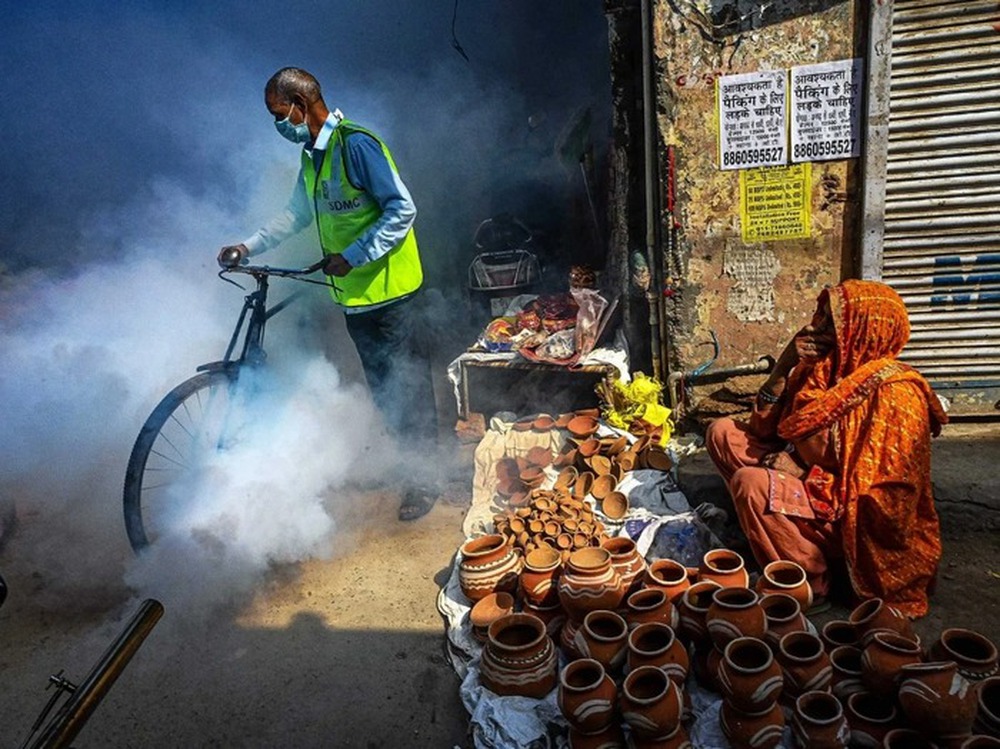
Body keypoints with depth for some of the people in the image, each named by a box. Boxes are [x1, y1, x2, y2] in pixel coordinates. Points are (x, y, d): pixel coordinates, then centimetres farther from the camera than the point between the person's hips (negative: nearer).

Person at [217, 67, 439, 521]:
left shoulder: (356, 145, -15)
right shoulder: (312, 155, 14)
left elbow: (402, 209, -20)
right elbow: (297, 214, 24)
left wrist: (352, 257, -23)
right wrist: (249, 247, 15)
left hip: (386, 286, -9)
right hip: (353, 293, 9)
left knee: (407, 380, 0)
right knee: (378, 380, 16)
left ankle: (424, 476, 12)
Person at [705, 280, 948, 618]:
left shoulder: (894, 391, -20)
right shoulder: (820, 368, 0)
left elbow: (886, 500, -23)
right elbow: (763, 429, 3)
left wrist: (798, 467, -20)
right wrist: (783, 365, -9)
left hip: (853, 517, -7)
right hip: (810, 479, 8)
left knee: (751, 483, -31)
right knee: (722, 431, -2)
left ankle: (810, 580, -8)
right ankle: (787, 526, 1)